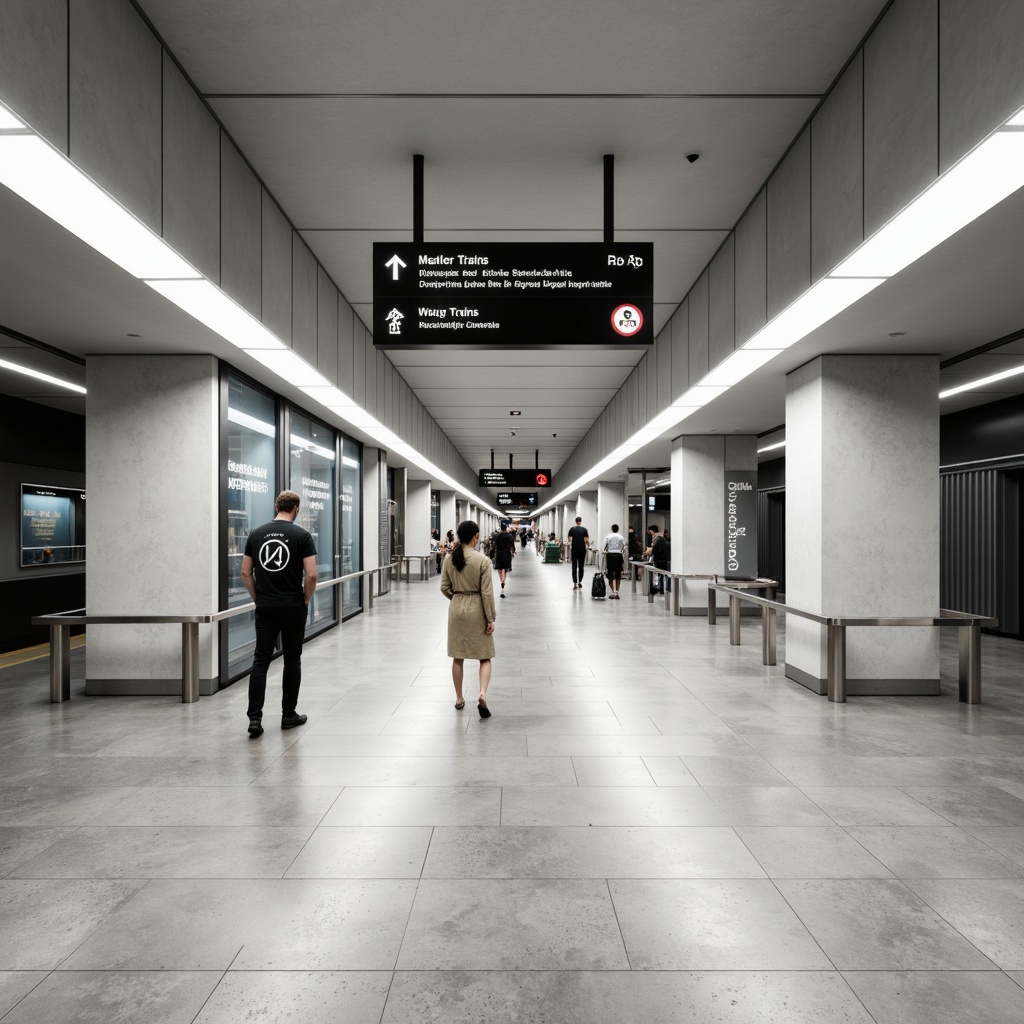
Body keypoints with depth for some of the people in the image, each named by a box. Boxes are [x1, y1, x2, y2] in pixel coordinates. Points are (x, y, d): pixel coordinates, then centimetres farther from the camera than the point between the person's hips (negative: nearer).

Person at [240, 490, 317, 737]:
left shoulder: (256, 534, 4)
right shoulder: (301, 535, -9)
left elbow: (245, 573, 5)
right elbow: (311, 575, -15)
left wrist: (258, 598, 13)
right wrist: (306, 600, 0)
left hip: (265, 608, 3)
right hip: (293, 608, -3)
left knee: (260, 660, 6)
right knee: (292, 661, 9)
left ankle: (255, 717, -2)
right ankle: (289, 715, 17)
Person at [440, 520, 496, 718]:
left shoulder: (449, 558, -3)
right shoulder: (483, 560, -15)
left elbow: (444, 587, 3)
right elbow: (487, 592, -13)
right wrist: (490, 619, -7)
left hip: (456, 609, 4)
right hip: (476, 610, -3)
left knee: (457, 657, 14)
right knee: (484, 656, 9)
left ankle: (459, 699, 23)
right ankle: (482, 694, -9)